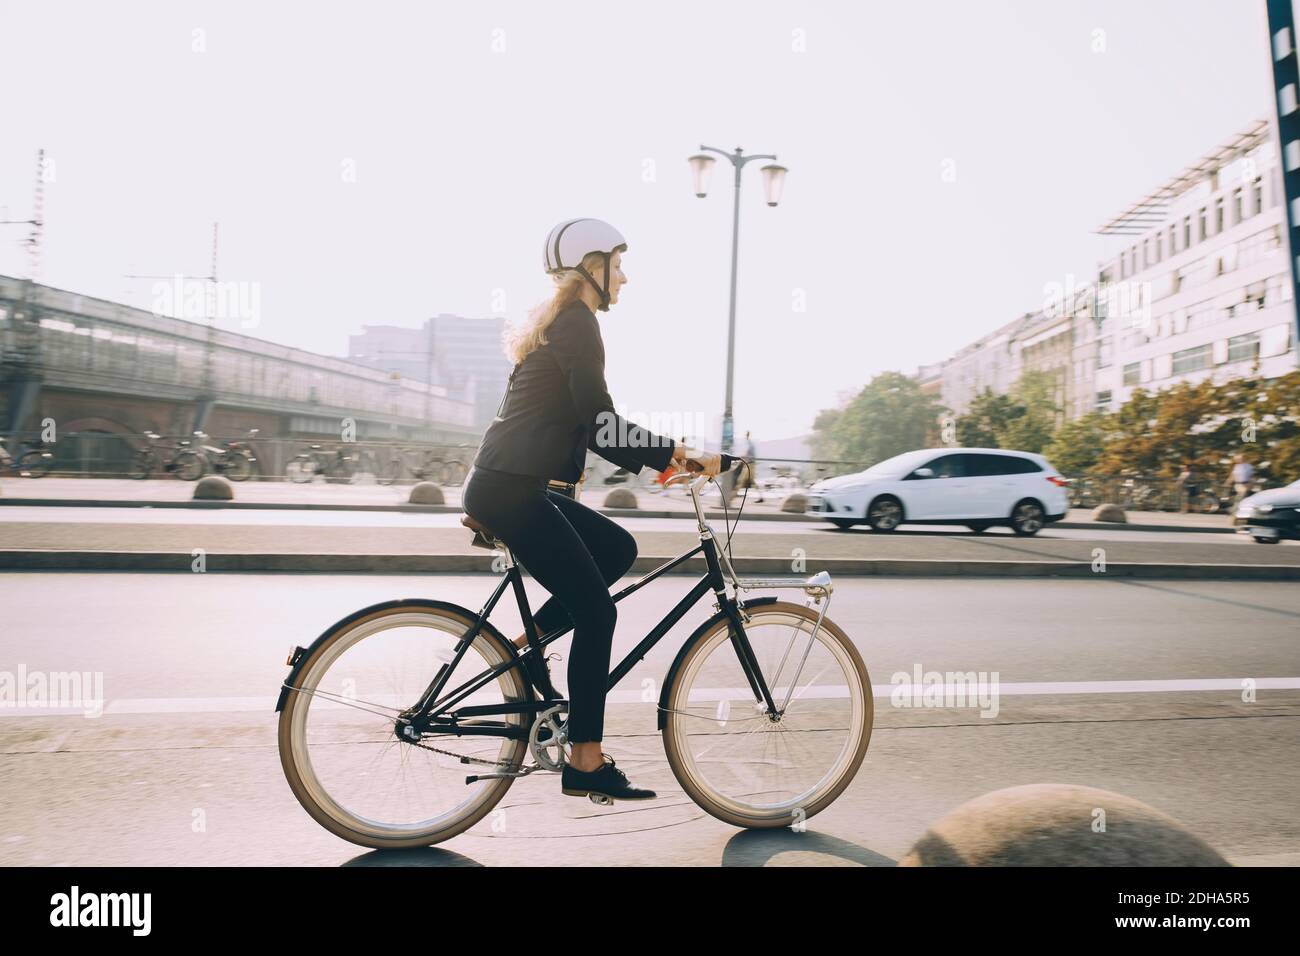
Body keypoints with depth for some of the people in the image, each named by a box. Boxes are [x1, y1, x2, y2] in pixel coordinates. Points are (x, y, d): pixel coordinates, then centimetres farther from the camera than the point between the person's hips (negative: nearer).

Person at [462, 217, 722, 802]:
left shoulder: (556, 322, 21)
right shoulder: (576, 320, -10)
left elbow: (591, 427, 20)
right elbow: (600, 422, -18)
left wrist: (663, 455, 14)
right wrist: (675, 454, -13)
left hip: (509, 487, 10)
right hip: (509, 490, -10)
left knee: (618, 548, 14)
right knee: (596, 611, -4)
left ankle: (526, 644, 13)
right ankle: (586, 764, 6)